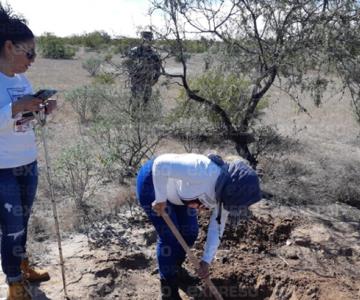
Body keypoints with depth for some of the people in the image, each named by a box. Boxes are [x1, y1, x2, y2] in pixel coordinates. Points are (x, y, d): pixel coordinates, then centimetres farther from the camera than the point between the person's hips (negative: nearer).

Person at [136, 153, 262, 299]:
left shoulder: (227, 192, -14)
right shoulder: (203, 171, -41)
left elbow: (216, 229, -5)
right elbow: (161, 164, -41)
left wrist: (206, 261, -10)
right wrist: (161, 199, -30)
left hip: (176, 189, 7)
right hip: (152, 182, -7)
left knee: (190, 232, 8)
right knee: (169, 236, -7)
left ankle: (175, 269, 35)